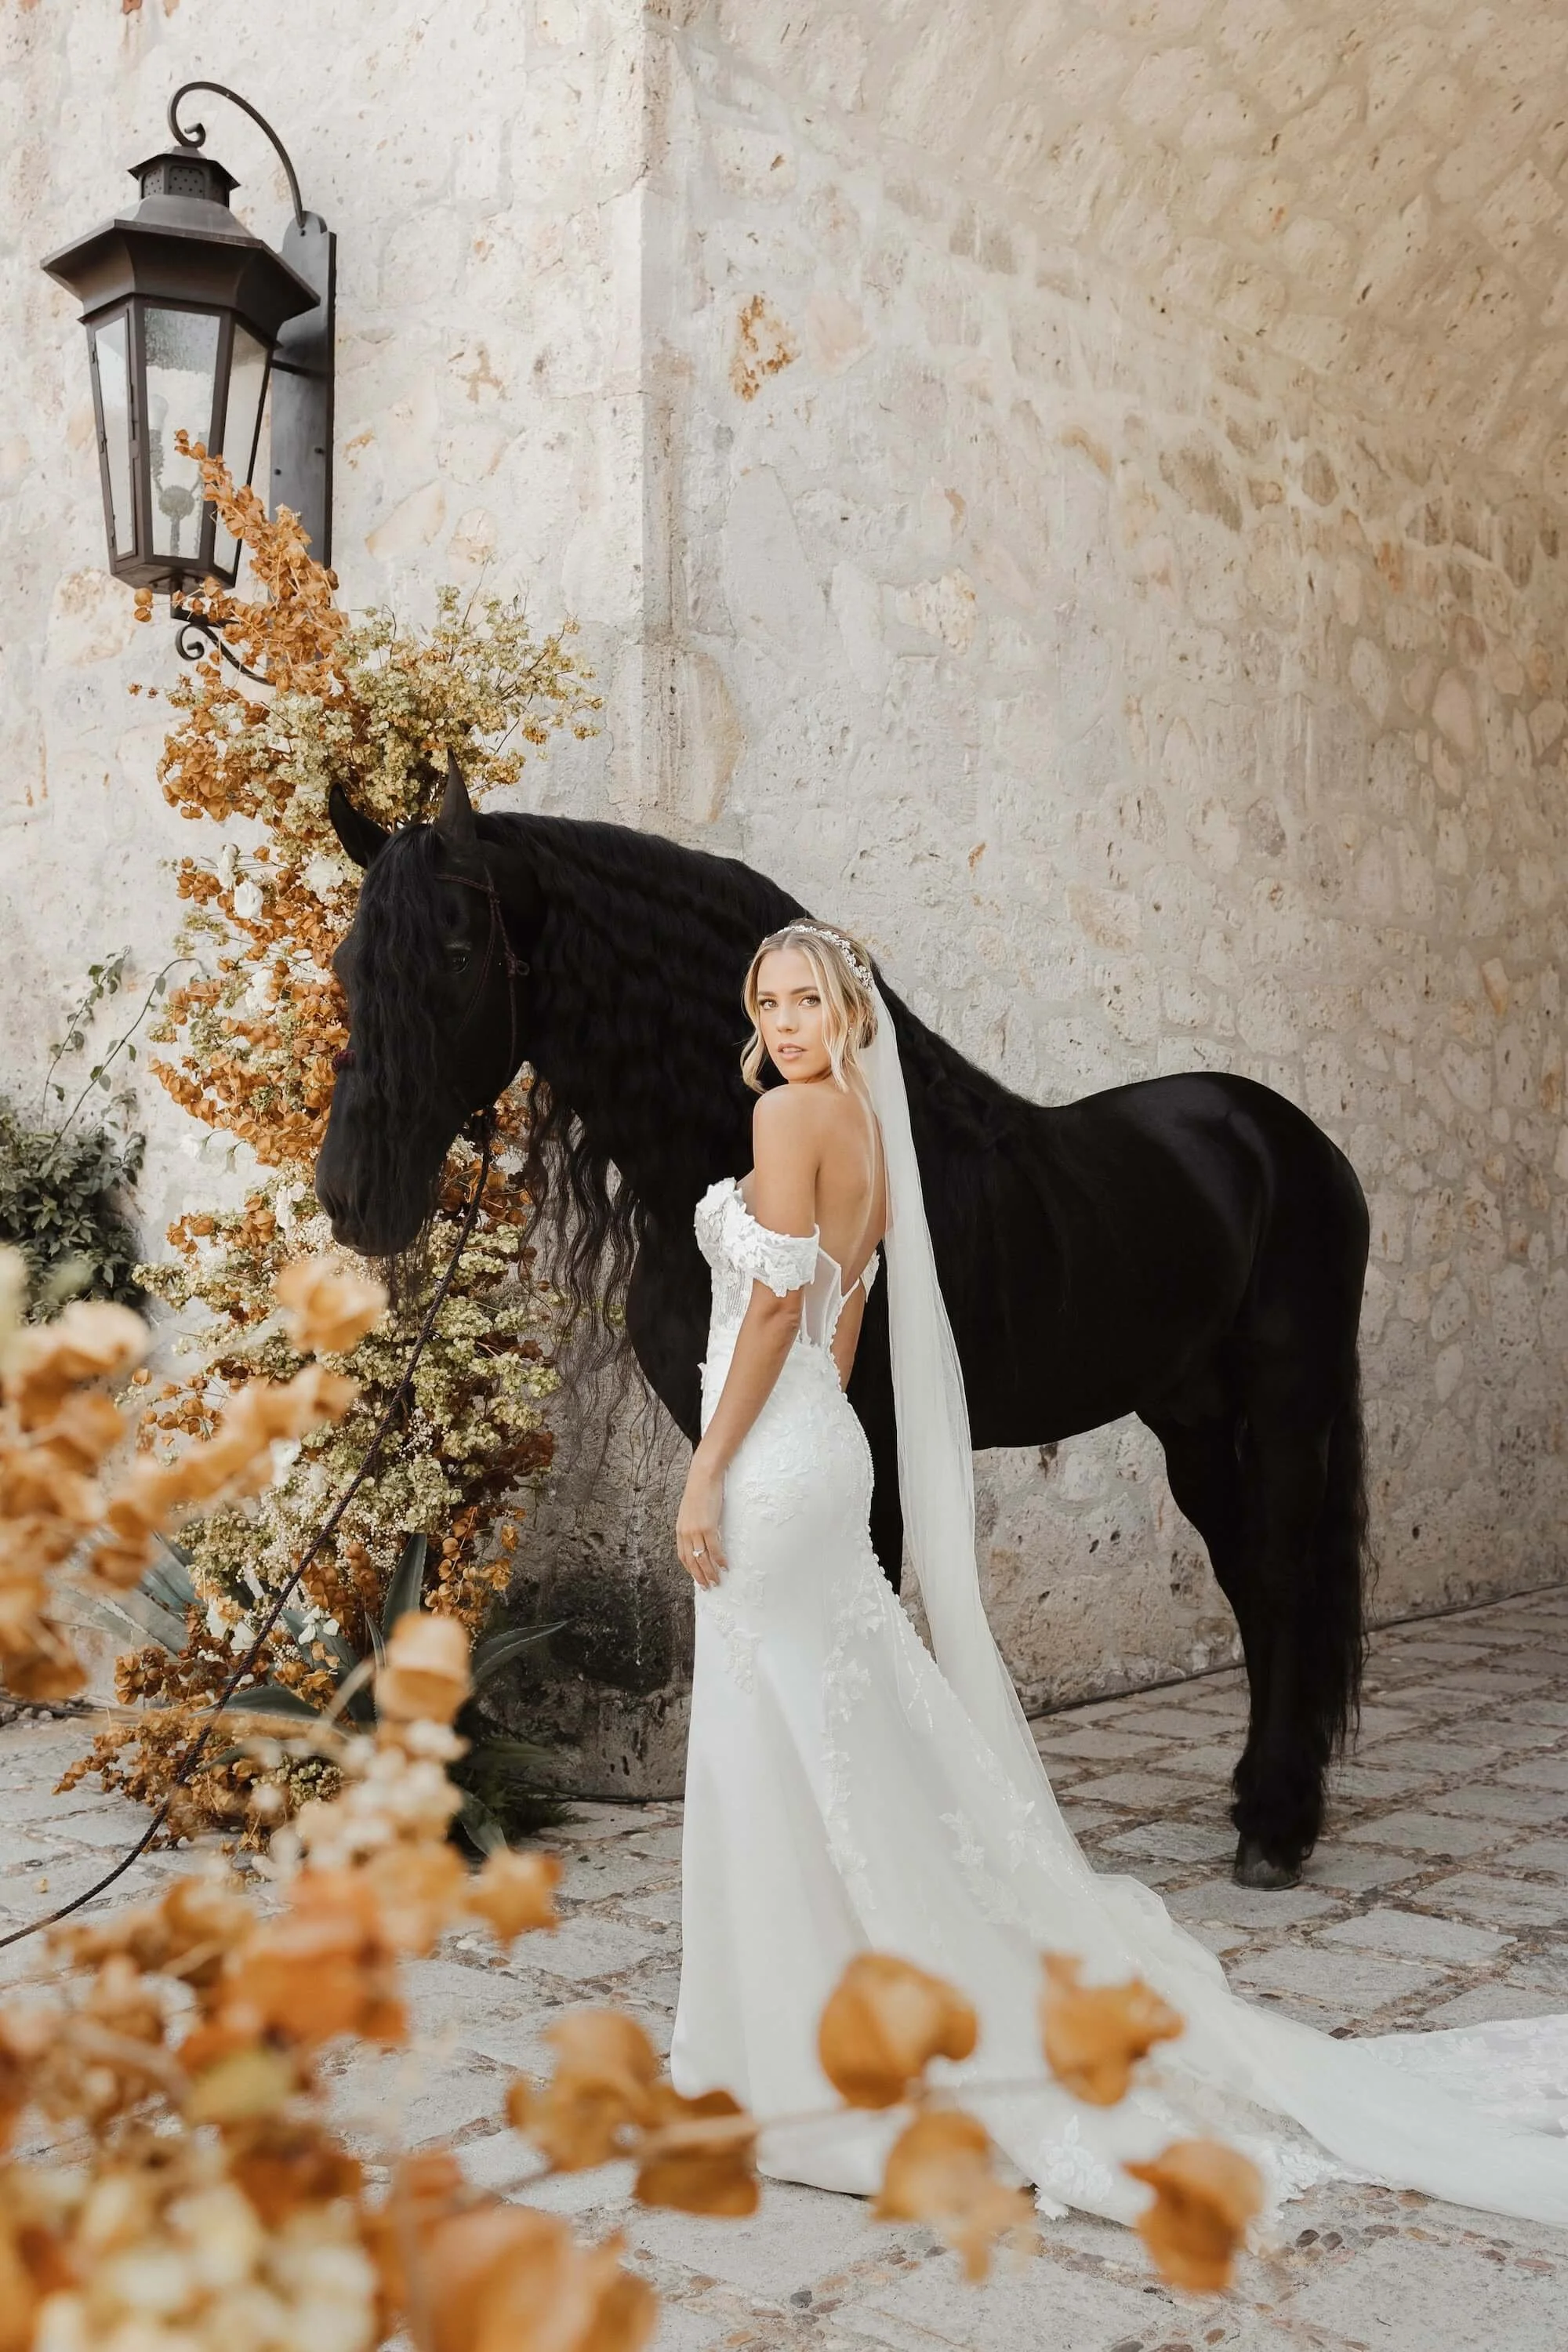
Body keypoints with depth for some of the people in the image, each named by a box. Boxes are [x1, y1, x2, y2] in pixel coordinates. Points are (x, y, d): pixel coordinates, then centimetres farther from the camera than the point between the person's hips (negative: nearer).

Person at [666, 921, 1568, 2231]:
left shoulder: (793, 1113, -12)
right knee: (842, 1752, 14)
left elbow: (776, 1306, -18)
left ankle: (795, 2050, 10)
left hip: (772, 1460, -9)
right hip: (820, 1451, 9)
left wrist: (707, 1472, -14)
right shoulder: (866, 1135, 14)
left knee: (777, 1760, -1)